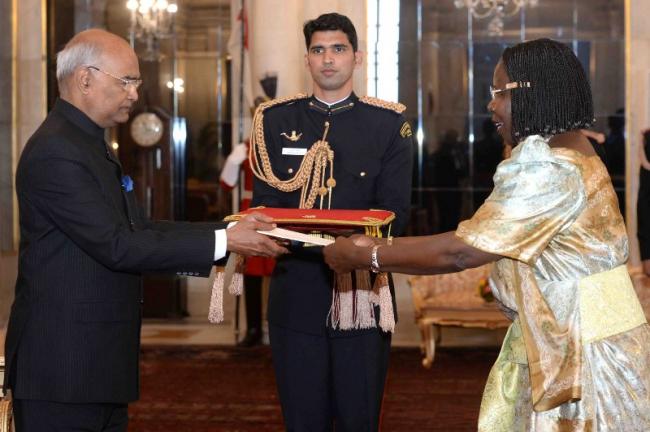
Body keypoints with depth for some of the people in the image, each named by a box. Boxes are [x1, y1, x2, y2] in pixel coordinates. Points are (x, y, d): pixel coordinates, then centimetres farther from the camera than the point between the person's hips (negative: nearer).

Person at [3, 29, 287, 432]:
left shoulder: (90, 143, 16)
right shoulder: (55, 151, -17)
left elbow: (137, 230, 14)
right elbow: (117, 245, -21)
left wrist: (230, 230, 6)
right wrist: (223, 242, -18)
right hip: (63, 364, -10)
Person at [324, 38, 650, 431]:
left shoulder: (551, 168, -20)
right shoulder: (566, 150, 12)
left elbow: (460, 252, -21)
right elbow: (481, 241, 11)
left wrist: (361, 257, -12)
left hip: (583, 350, -9)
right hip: (563, 341, 9)